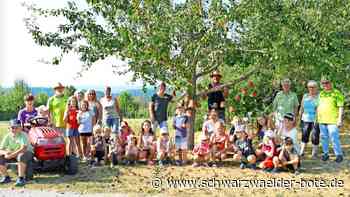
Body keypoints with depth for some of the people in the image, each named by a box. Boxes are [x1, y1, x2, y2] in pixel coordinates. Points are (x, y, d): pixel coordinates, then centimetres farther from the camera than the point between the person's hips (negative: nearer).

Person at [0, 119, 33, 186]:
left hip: (27, 153, -6)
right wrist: (6, 152, -31)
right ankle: (6, 177, 2)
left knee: (21, 156, -39)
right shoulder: (7, 137, -4)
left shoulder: (23, 135, -20)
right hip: (12, 154, 6)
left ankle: (21, 179, -31)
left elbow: (23, 149, -33)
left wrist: (12, 155, -40)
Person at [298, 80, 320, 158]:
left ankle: (314, 154, 8)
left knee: (315, 137, -2)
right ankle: (301, 152, 9)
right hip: (306, 119, 4)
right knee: (304, 136, 3)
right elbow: (301, 108, 17)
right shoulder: (305, 96, 12)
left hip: (316, 120, -4)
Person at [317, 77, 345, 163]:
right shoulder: (321, 93, 13)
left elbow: (341, 107, -8)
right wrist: (317, 117, 15)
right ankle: (325, 154, 21)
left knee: (334, 138, -7)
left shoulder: (337, 93, -5)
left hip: (333, 120, -6)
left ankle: (339, 155, 5)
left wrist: (340, 120, -14)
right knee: (324, 138, 11)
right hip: (322, 120, 6)